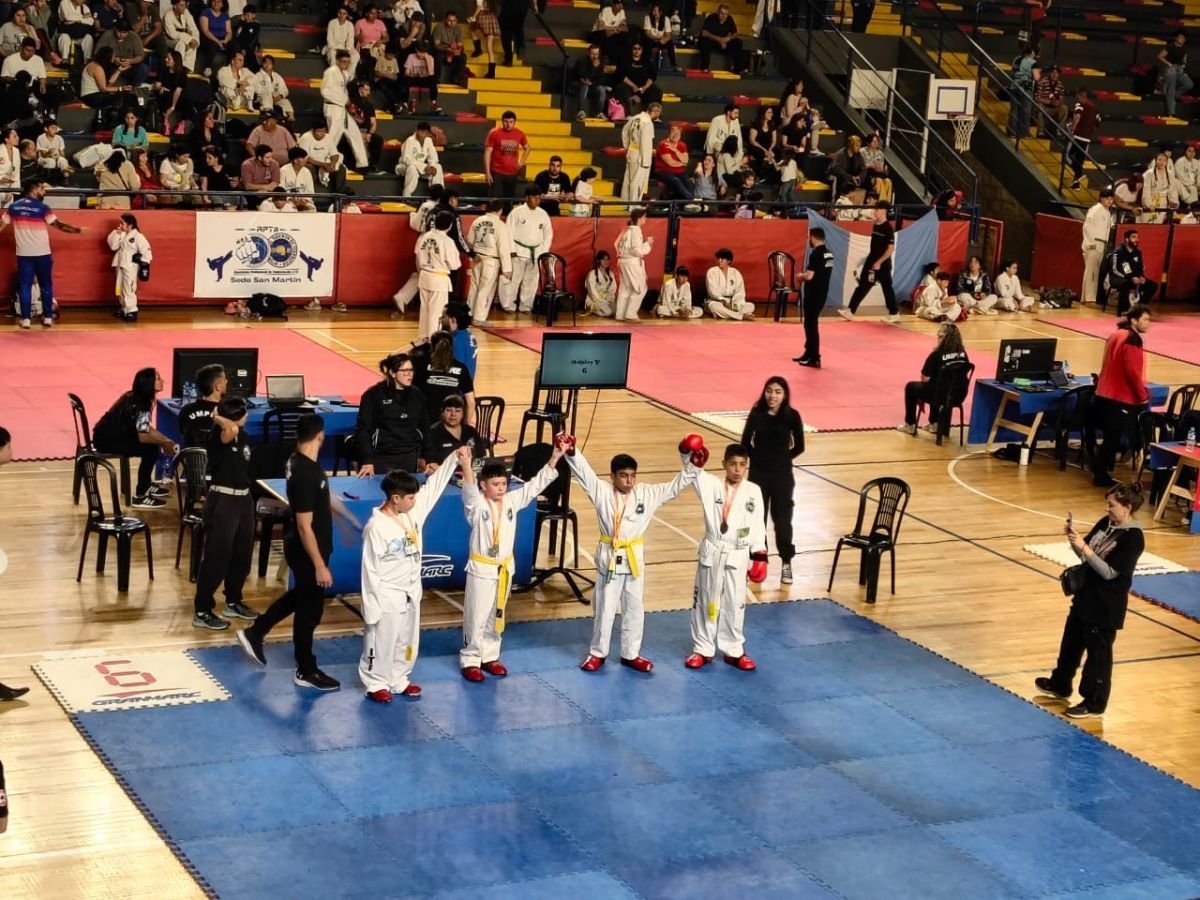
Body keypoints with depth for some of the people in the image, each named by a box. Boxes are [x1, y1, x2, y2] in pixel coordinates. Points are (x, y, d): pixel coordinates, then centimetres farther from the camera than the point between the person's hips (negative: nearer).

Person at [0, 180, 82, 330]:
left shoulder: (13, 207, 1)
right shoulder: (42, 208, -9)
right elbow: (59, 225, -12)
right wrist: (78, 230, -4)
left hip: (23, 254, 2)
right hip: (42, 254, -2)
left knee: (25, 286, 5)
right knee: (46, 286, 10)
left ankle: (25, 319, 2)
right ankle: (48, 317, 12)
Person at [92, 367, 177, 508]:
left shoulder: (136, 398, 6)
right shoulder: (139, 405, -22)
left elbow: (144, 428, 14)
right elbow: (142, 436, -25)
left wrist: (166, 440, 7)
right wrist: (164, 443, -11)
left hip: (114, 434, 10)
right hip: (106, 440, -10)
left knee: (155, 442, 11)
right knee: (150, 449, -17)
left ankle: (146, 485, 25)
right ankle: (140, 496, -9)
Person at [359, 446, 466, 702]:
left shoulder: (413, 512, -2)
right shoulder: (376, 527, -22)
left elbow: (434, 485, 3)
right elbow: (370, 570, -18)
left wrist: (455, 457, -6)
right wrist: (372, 607, -16)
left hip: (411, 593, 7)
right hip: (387, 597, -7)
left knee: (407, 641, 18)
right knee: (381, 642, 6)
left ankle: (399, 680, 33)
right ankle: (376, 683, 21)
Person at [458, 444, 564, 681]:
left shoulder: (512, 501, 0)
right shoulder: (476, 504, -14)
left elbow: (536, 484, -3)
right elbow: (469, 491, -35)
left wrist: (554, 458, -15)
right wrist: (466, 468, -55)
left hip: (505, 568, 5)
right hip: (481, 568, -5)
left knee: (496, 615, 16)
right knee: (476, 616, 2)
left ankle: (490, 656, 29)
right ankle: (470, 659, 13)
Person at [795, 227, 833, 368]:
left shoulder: (816, 254, -19)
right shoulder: (829, 253, 9)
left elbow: (809, 276, -24)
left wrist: (801, 276, -3)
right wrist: (805, 276, 11)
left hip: (813, 294, -9)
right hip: (822, 293, 9)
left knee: (811, 325, -2)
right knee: (811, 323, 18)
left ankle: (814, 359, 0)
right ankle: (809, 354, 26)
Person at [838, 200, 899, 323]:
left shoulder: (888, 228, -15)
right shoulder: (876, 225, 8)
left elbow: (891, 248, -19)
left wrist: (879, 262, -21)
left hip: (882, 264, -8)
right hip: (871, 262, 8)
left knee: (887, 288, 4)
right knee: (862, 286, 4)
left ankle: (894, 314, 17)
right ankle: (850, 311, 3)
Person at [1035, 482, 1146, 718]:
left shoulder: (1133, 537, -22)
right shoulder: (1106, 523, 2)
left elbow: (1109, 572, -24)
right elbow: (1085, 556, 8)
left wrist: (1084, 547, -28)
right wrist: (1073, 538, -10)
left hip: (1106, 606, -8)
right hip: (1085, 596, 9)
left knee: (1098, 653, 5)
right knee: (1071, 643, 22)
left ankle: (1095, 702, 18)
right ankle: (1060, 685, 41)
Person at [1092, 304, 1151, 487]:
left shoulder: (1115, 335, 12)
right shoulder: (1133, 340, -17)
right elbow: (1133, 371, -23)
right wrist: (1143, 396, -15)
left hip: (1106, 394, 9)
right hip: (1123, 398, -9)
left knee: (1111, 437, 16)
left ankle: (1100, 472, 20)